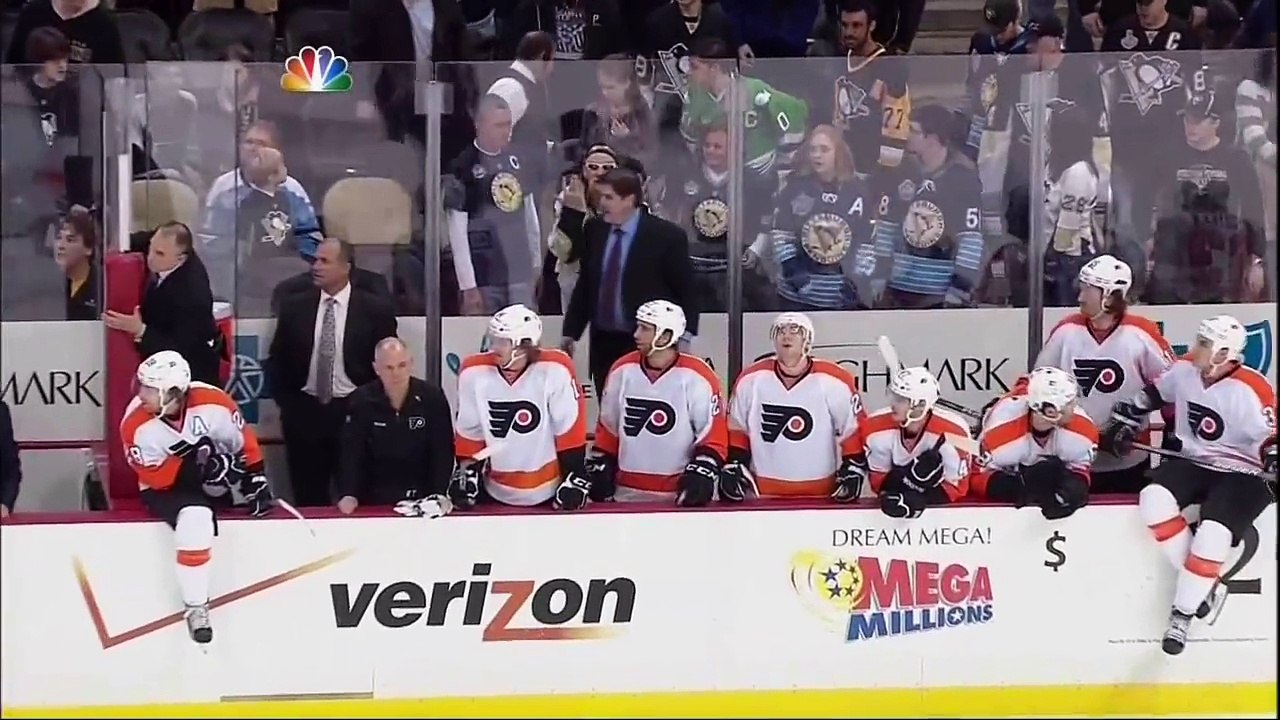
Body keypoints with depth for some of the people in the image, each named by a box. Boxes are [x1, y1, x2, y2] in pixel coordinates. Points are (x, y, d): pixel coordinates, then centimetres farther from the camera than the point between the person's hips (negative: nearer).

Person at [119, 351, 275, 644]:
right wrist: (196, 467, -31)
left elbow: (244, 441, -5)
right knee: (195, 517, -32)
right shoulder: (137, 425, -22)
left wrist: (255, 480, -8)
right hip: (165, 487, -5)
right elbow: (155, 476, -20)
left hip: (214, 479, 5)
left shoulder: (213, 403, -20)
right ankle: (195, 607, -26)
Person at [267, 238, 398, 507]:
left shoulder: (375, 309, -3)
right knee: (308, 500, 6)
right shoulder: (294, 306, 4)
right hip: (304, 412, 2)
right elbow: (277, 359, 12)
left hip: (354, 412, -2)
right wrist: (285, 402, 4)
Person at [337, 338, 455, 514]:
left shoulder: (432, 397, -5)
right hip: (374, 500, 0)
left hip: (422, 498, 0)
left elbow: (443, 451, -4)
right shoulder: (361, 400, -5)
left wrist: (438, 496, -17)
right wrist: (348, 495, -24)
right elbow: (352, 453, -9)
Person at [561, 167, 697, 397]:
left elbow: (685, 291, -3)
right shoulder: (594, 230, 7)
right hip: (604, 343, 5)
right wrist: (571, 332, 13)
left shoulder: (667, 236, -7)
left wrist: (683, 340, -9)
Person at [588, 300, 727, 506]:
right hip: (628, 493, 4)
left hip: (680, 495, -4)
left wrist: (702, 473, -19)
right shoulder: (622, 371, 4)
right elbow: (607, 428, 14)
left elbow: (715, 433, -8)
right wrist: (599, 469, 10)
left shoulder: (696, 377, -10)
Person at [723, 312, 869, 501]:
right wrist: (733, 467, 2)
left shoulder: (833, 381, -8)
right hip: (763, 495, 2)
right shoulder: (751, 379, 0)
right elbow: (736, 428, 10)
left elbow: (855, 429, -2)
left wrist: (853, 471, -8)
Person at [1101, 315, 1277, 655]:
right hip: (1191, 463, 6)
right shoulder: (1185, 371, -2)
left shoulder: (1250, 390, -19)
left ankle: (1182, 613, -9)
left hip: (1239, 474, -6)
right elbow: (1151, 395, 16)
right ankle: (1204, 585, -11)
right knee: (1154, 499, -24)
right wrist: (1122, 425, 17)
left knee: (1212, 535, -30)